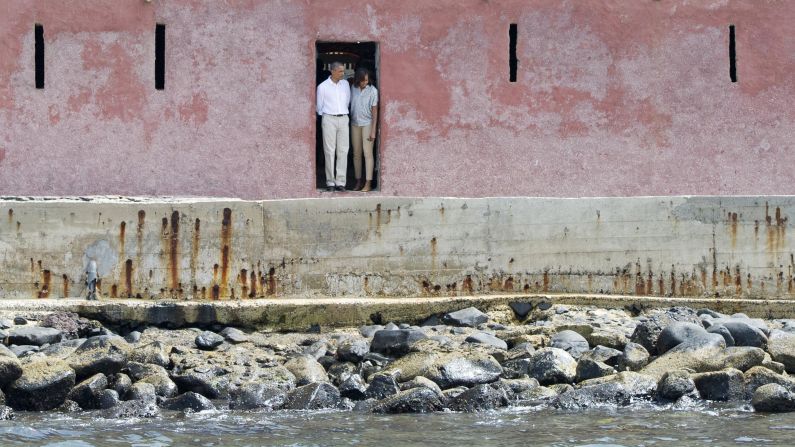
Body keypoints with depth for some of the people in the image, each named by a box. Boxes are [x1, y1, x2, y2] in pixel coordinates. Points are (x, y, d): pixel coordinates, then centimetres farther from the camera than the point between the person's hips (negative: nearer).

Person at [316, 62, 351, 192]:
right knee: (329, 151, -4)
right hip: (329, 119, -3)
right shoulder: (323, 87, -1)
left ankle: (340, 182, -2)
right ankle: (330, 182, -1)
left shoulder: (345, 84, 10)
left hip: (343, 119, 3)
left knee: (343, 151, -2)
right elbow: (319, 106, 8)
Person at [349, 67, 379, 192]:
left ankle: (368, 183, -10)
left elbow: (374, 111, -8)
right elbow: (350, 106, 8)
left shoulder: (373, 91, -9)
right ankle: (358, 182, 12)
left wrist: (373, 130, -11)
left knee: (367, 153, -8)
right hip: (355, 124, 4)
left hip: (367, 124, -4)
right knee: (356, 154, 6)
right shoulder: (353, 89, 1)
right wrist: (348, 125, 5)